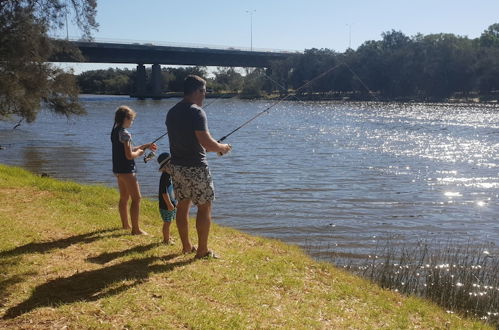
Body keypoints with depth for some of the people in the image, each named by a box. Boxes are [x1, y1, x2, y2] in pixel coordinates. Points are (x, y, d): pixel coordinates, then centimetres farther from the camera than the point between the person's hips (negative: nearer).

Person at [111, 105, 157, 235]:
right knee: (136, 198, -5)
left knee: (124, 198, 20)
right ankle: (135, 229, -5)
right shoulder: (125, 133, -18)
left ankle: (125, 224, 32)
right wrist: (139, 153, -2)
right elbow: (129, 155, -21)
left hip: (118, 169, 10)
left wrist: (146, 146, 14)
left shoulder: (115, 131, 11)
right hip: (127, 170, -10)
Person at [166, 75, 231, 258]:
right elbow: (206, 143, -22)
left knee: (182, 205, 15)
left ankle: (186, 246, 25)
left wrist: (214, 147, 22)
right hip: (195, 167, -8)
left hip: (177, 166, 8)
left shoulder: (172, 112, 9)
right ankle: (202, 250, 6)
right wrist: (222, 147, -2)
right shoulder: (196, 112, -17)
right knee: (205, 207, 2)